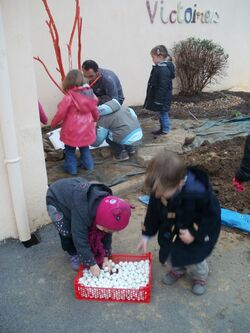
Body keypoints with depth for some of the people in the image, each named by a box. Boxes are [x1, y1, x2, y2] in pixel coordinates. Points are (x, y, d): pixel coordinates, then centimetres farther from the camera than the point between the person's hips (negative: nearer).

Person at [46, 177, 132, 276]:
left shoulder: (106, 206, -22)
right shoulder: (82, 211, -44)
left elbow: (106, 234, -9)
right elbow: (80, 238, -36)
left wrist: (105, 256, -8)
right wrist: (92, 264, -27)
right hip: (56, 199, -5)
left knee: (87, 229, -6)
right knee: (67, 232, -15)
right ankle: (74, 254, 11)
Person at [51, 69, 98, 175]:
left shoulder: (68, 97, -19)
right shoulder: (90, 94, -2)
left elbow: (61, 113, -14)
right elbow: (94, 110, 11)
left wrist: (53, 123, 4)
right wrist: (95, 119, 32)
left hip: (72, 130, -5)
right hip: (86, 129, 5)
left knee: (70, 150, 13)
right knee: (85, 148, 24)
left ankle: (72, 168, 17)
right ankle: (88, 165, 29)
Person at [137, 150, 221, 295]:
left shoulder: (199, 194, -41)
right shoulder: (160, 189, -24)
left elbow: (212, 216, -23)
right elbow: (153, 212, -7)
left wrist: (194, 233, -25)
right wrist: (146, 235, -2)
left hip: (198, 231, -4)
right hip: (172, 230, 5)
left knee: (193, 258, 3)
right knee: (170, 251, 15)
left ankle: (200, 276, 39)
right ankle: (178, 269, 50)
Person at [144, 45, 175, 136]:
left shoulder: (164, 69, -24)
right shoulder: (160, 67, 9)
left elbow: (163, 87, -26)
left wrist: (159, 100, -22)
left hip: (162, 98, -10)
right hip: (160, 97, 10)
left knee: (163, 114, 2)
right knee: (162, 114, 18)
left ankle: (165, 130, 13)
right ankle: (162, 128, 29)